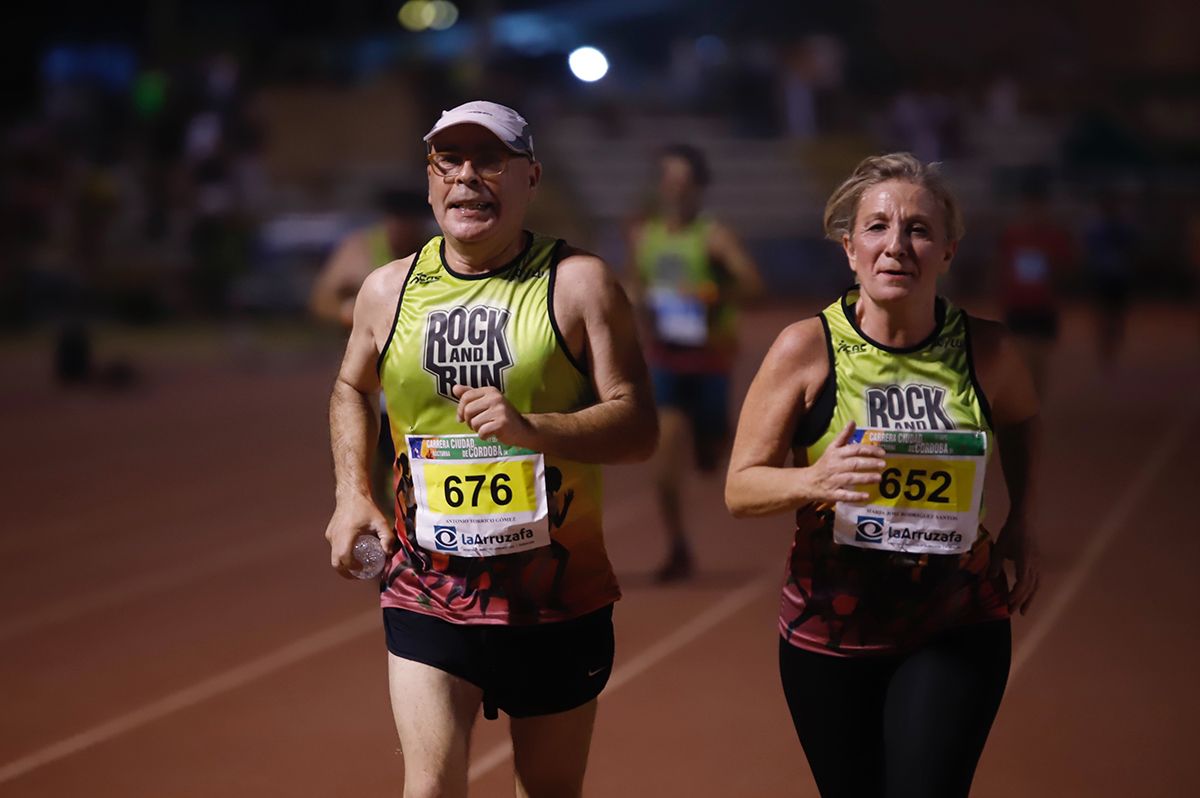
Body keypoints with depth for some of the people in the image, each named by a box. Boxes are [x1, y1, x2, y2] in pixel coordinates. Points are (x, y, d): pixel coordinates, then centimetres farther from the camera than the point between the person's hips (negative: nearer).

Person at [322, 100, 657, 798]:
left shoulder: (579, 283, -5)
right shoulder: (388, 290, 4)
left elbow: (639, 427, -11)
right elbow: (352, 389, 24)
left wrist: (530, 429, -27)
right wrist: (353, 494, 10)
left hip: (558, 603, -1)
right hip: (427, 600, 1)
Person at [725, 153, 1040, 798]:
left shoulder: (984, 350, -5)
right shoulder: (807, 349, -10)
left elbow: (1021, 418, 20)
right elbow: (740, 489, -9)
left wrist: (1021, 516, 10)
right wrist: (812, 481, -28)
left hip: (958, 632, 0)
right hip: (830, 631, 0)